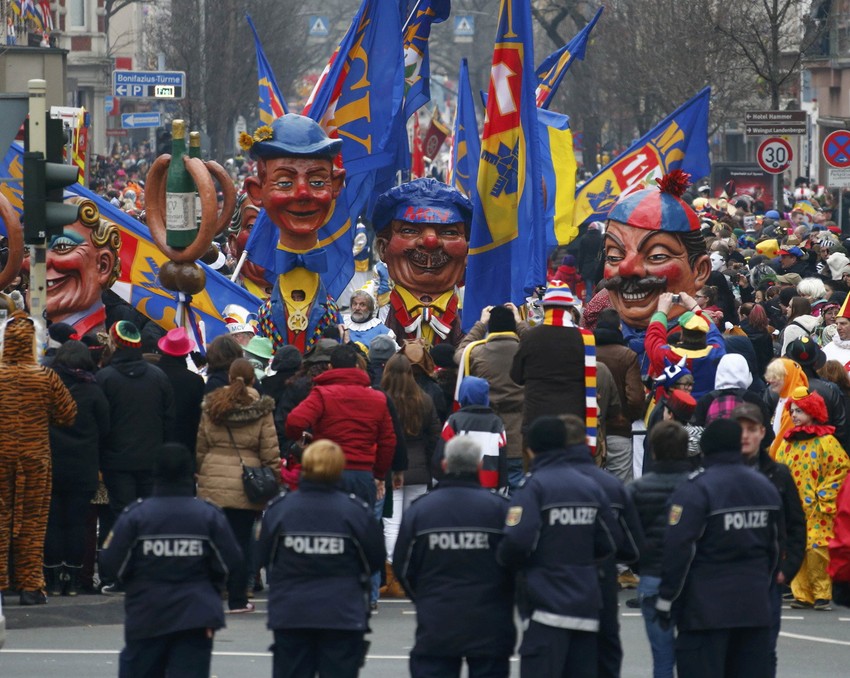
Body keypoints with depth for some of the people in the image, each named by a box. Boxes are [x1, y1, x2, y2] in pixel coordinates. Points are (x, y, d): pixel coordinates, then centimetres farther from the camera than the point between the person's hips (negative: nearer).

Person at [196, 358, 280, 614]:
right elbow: (270, 451, -3)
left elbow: (200, 448, 10)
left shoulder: (211, 407, 5)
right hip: (246, 486, -2)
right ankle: (237, 599, 7)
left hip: (213, 484, 2)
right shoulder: (261, 410, -4)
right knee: (241, 541, 4)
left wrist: (201, 475, 18)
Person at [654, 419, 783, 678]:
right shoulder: (765, 487, 11)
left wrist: (666, 598, -8)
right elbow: (774, 547, 20)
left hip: (705, 607, -6)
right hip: (755, 605, 6)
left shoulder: (695, 490, -13)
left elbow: (679, 549, -16)